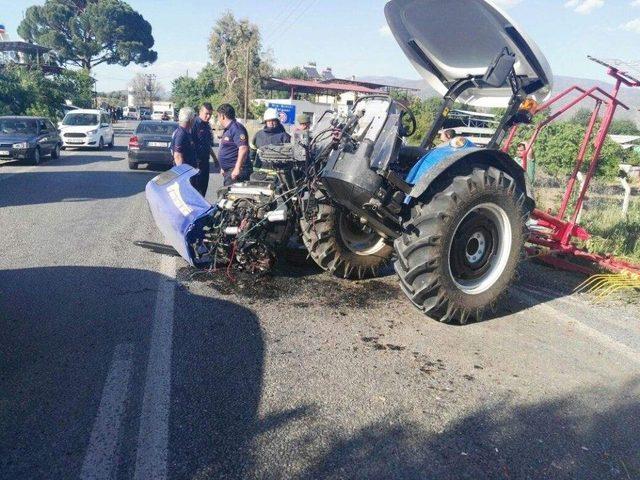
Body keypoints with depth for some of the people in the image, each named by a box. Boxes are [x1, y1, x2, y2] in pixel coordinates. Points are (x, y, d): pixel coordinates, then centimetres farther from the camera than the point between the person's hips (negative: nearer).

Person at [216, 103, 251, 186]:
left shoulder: (236, 128, -14)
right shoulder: (227, 130, 20)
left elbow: (243, 148, -25)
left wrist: (237, 169, -28)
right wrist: (223, 167, 28)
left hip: (236, 171, -11)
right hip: (228, 171, 11)